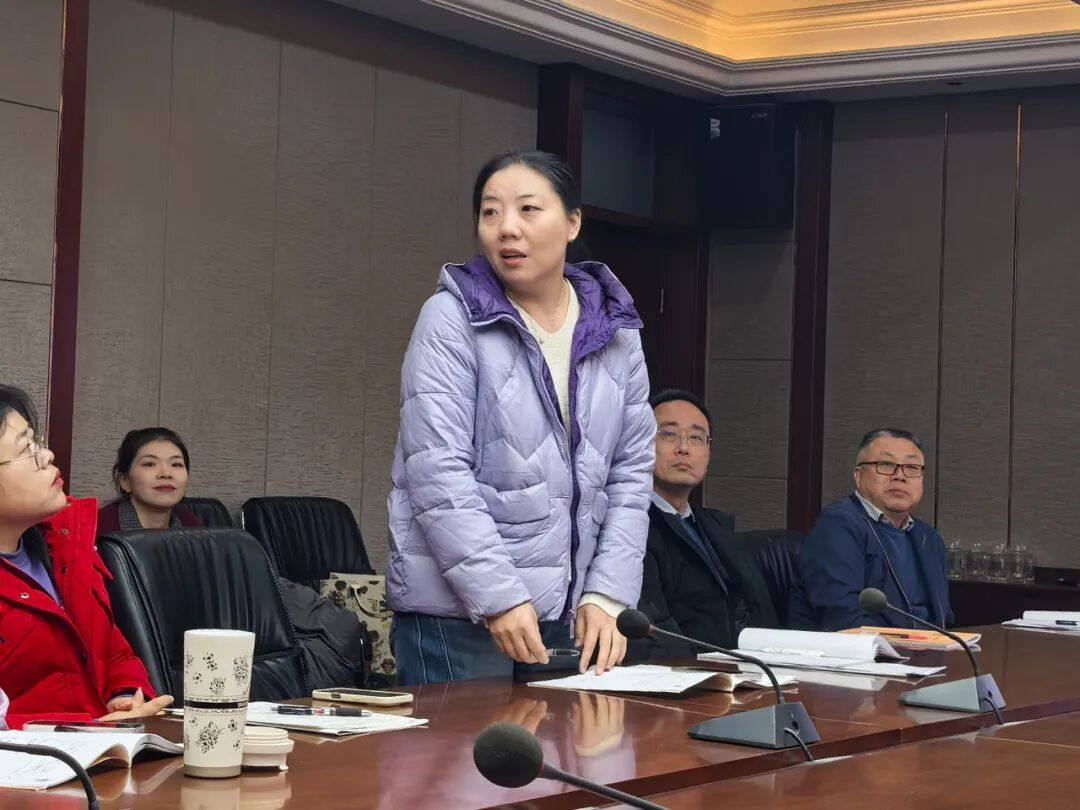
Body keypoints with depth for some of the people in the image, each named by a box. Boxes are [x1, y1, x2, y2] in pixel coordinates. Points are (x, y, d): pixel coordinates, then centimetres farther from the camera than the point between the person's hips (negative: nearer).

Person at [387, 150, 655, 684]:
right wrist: (498, 598, -19)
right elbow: (438, 475, -13)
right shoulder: (452, 320, -5)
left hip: (568, 617, 4)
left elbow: (630, 474, 9)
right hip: (456, 614, -4)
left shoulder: (616, 330, 9)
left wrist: (606, 596, -2)